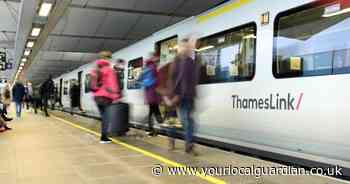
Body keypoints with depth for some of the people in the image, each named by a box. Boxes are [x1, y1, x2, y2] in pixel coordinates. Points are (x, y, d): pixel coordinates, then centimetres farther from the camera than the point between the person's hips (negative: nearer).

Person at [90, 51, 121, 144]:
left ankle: (104, 136, 13)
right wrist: (115, 96, -15)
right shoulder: (109, 70, -7)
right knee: (106, 117, -2)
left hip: (97, 97, 7)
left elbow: (93, 85, 17)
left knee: (103, 117, 14)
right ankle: (104, 137, -6)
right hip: (106, 97, -7)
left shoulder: (95, 71, 15)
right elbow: (112, 84, -15)